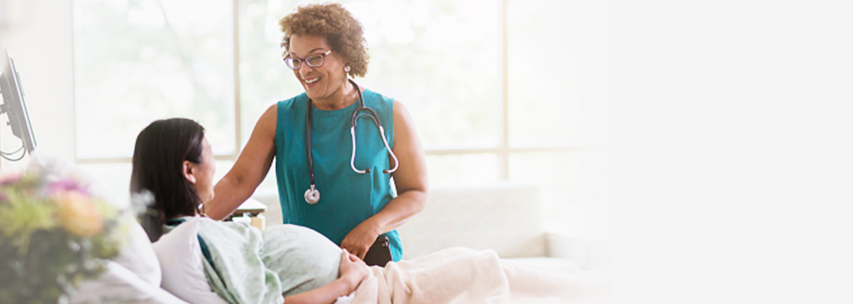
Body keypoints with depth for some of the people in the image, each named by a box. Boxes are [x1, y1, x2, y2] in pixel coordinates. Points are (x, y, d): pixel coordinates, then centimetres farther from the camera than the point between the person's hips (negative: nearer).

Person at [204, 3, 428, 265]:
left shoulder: (390, 116, 6)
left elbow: (416, 193, 8)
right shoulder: (278, 119, 9)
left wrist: (373, 226, -10)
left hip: (374, 263, -1)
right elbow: (238, 182, 0)